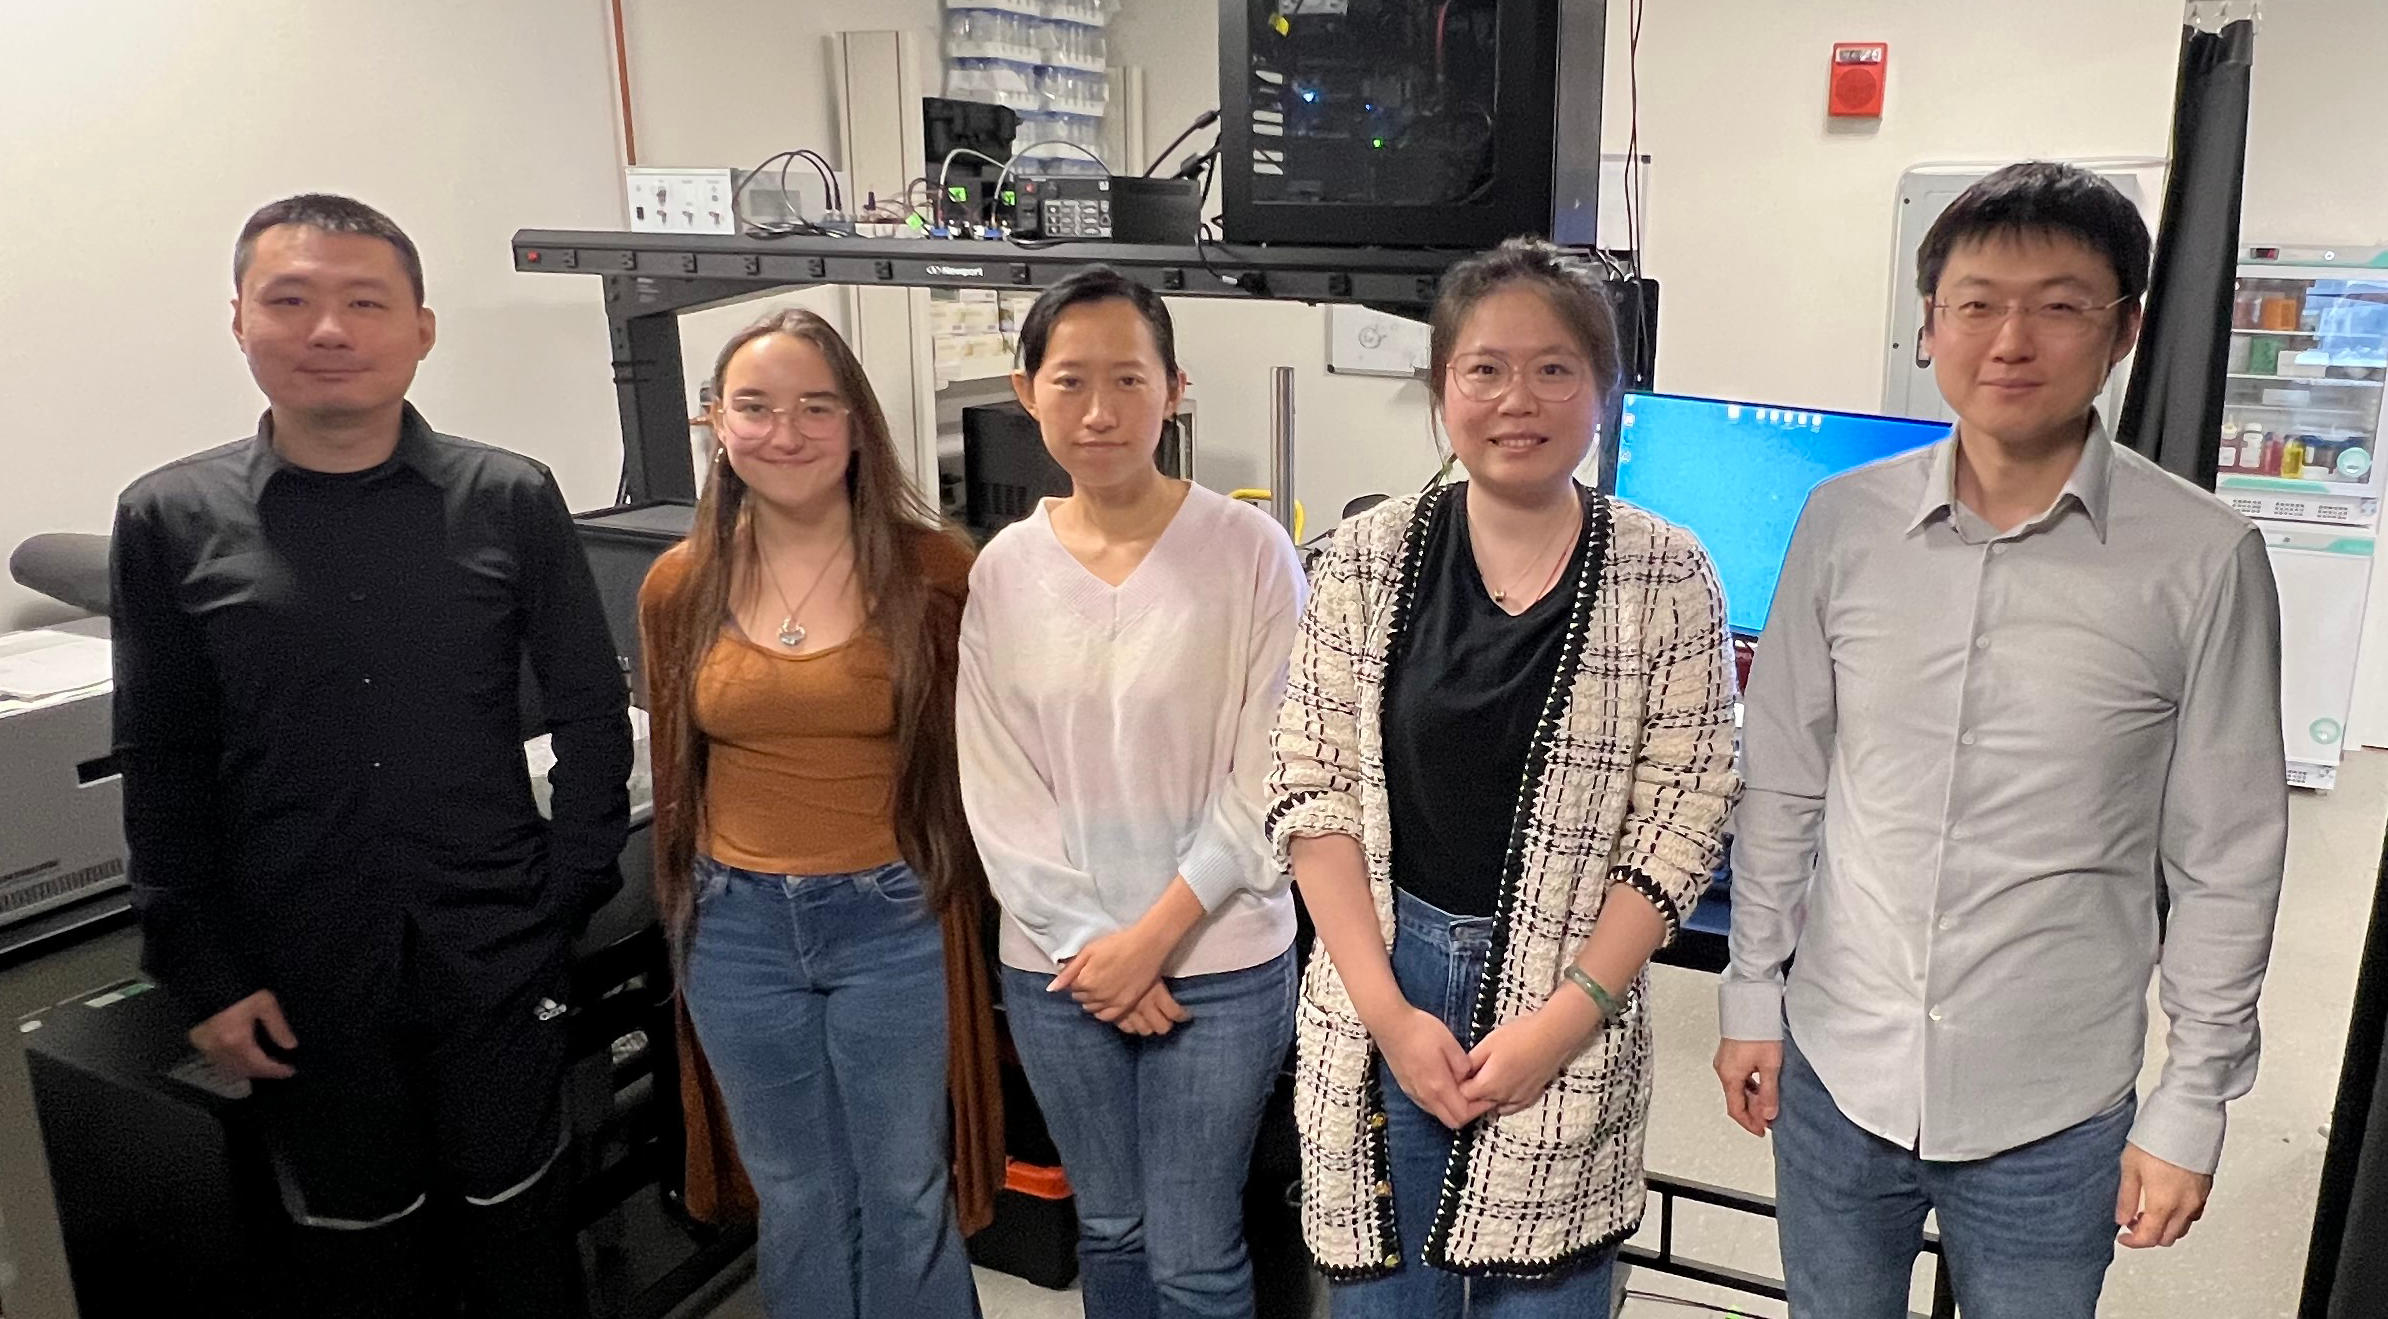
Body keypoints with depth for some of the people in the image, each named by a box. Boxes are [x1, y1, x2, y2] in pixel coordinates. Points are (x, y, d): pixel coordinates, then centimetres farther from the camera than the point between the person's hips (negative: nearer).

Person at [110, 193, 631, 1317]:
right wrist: (204, 973, -1)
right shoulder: (171, 520, -2)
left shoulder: (512, 501, -4)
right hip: (300, 981, 1)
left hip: (495, 960, 0)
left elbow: (591, 714, 1)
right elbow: (164, 767, 2)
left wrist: (570, 890, -3)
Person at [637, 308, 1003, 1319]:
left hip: (893, 923, -3)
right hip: (737, 931, 3)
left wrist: (968, 889, -4)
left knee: (904, 1197, 14)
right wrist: (683, 913, 14)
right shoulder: (679, 586, -1)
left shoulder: (934, 572, -11)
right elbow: (676, 770, 9)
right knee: (795, 1204, 20)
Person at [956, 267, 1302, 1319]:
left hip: (1218, 963, -3)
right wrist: (1088, 947, -9)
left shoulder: (1247, 550, -11)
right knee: (1109, 1231, 21)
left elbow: (1266, 780, -11)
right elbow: (997, 789, -1)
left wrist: (1154, 937, -13)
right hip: (1056, 965, 3)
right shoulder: (1003, 570, -2)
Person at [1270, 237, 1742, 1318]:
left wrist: (1565, 1017, -12)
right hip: (1381, 991, 1)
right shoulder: (1370, 557, -2)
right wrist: (1387, 1010, -8)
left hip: (1569, 1000, -1)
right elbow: (1312, 792, -2)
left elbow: (1681, 822, -5)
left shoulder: (1665, 577, -5)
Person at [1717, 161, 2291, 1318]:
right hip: (1835, 1073, 2)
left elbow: (2226, 861, -4)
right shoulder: (1844, 522, -4)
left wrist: (2193, 1104, -1)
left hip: (2051, 1114, -2)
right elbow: (1781, 787, 4)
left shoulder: (2204, 561, -10)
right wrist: (1752, 996, 5)